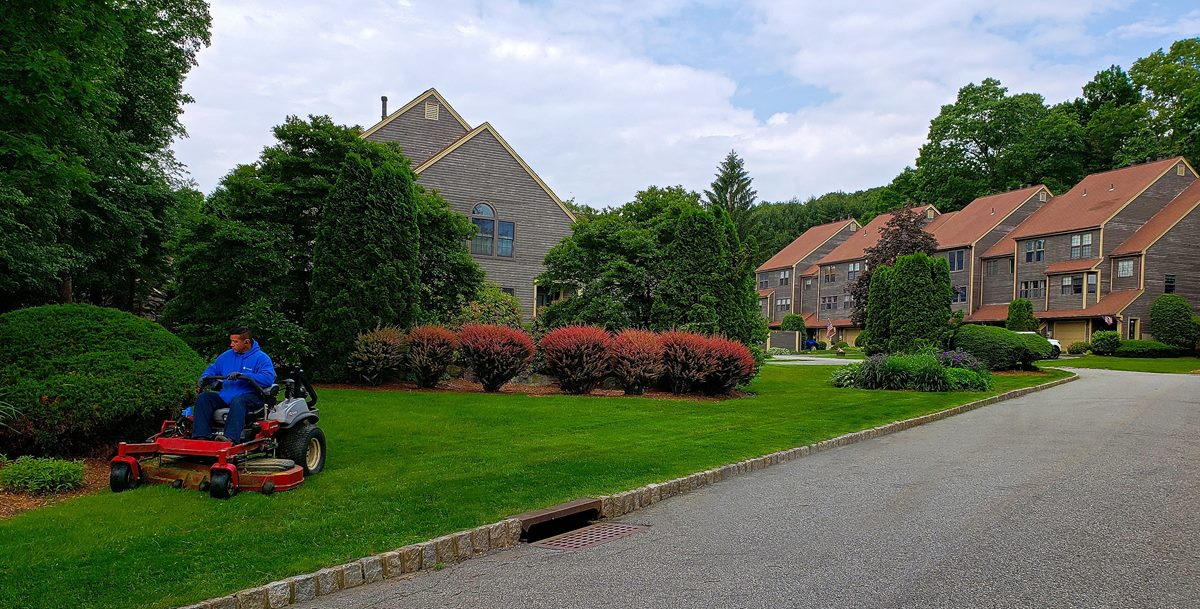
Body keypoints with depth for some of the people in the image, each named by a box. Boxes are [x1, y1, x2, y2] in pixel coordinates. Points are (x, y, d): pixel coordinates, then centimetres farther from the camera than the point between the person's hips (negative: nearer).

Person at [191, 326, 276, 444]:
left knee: (237, 401, -38)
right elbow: (213, 368, 30)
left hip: (250, 396, -7)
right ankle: (202, 435, -23)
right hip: (225, 396, 7)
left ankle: (231, 437, -51)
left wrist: (242, 375, -26)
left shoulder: (261, 358, -5)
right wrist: (204, 377, 5)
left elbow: (268, 378, -20)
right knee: (202, 397, -13)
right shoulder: (227, 356, 16)